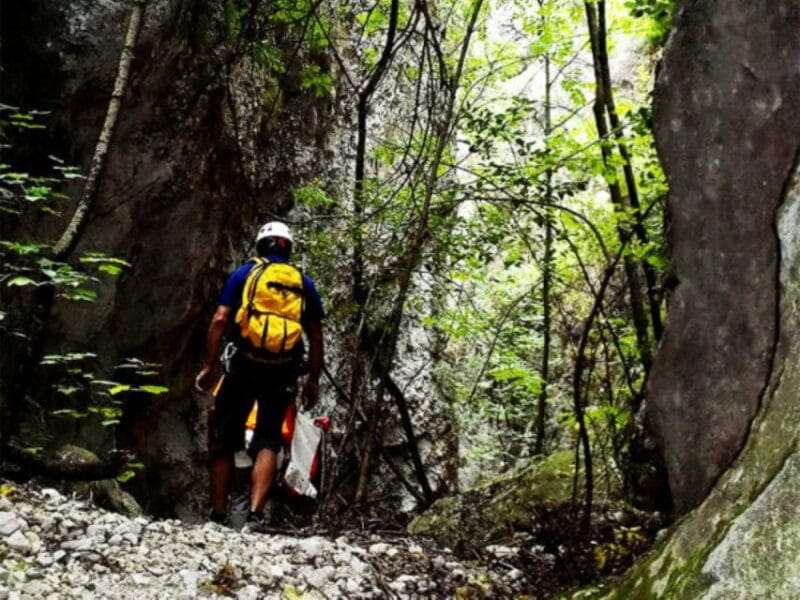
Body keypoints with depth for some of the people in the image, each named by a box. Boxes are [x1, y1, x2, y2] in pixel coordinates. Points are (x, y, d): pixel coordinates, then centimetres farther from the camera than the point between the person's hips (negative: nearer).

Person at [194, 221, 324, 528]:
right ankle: (254, 513, -9)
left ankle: (217, 516, 11)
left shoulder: (245, 273, 9)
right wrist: (313, 380, 15)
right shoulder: (305, 283, 14)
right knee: (268, 441, 5)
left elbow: (220, 320, -1)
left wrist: (207, 367, 1)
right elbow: (316, 336, 10)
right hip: (284, 371, 1)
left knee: (224, 440, 8)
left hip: (244, 364, -1)